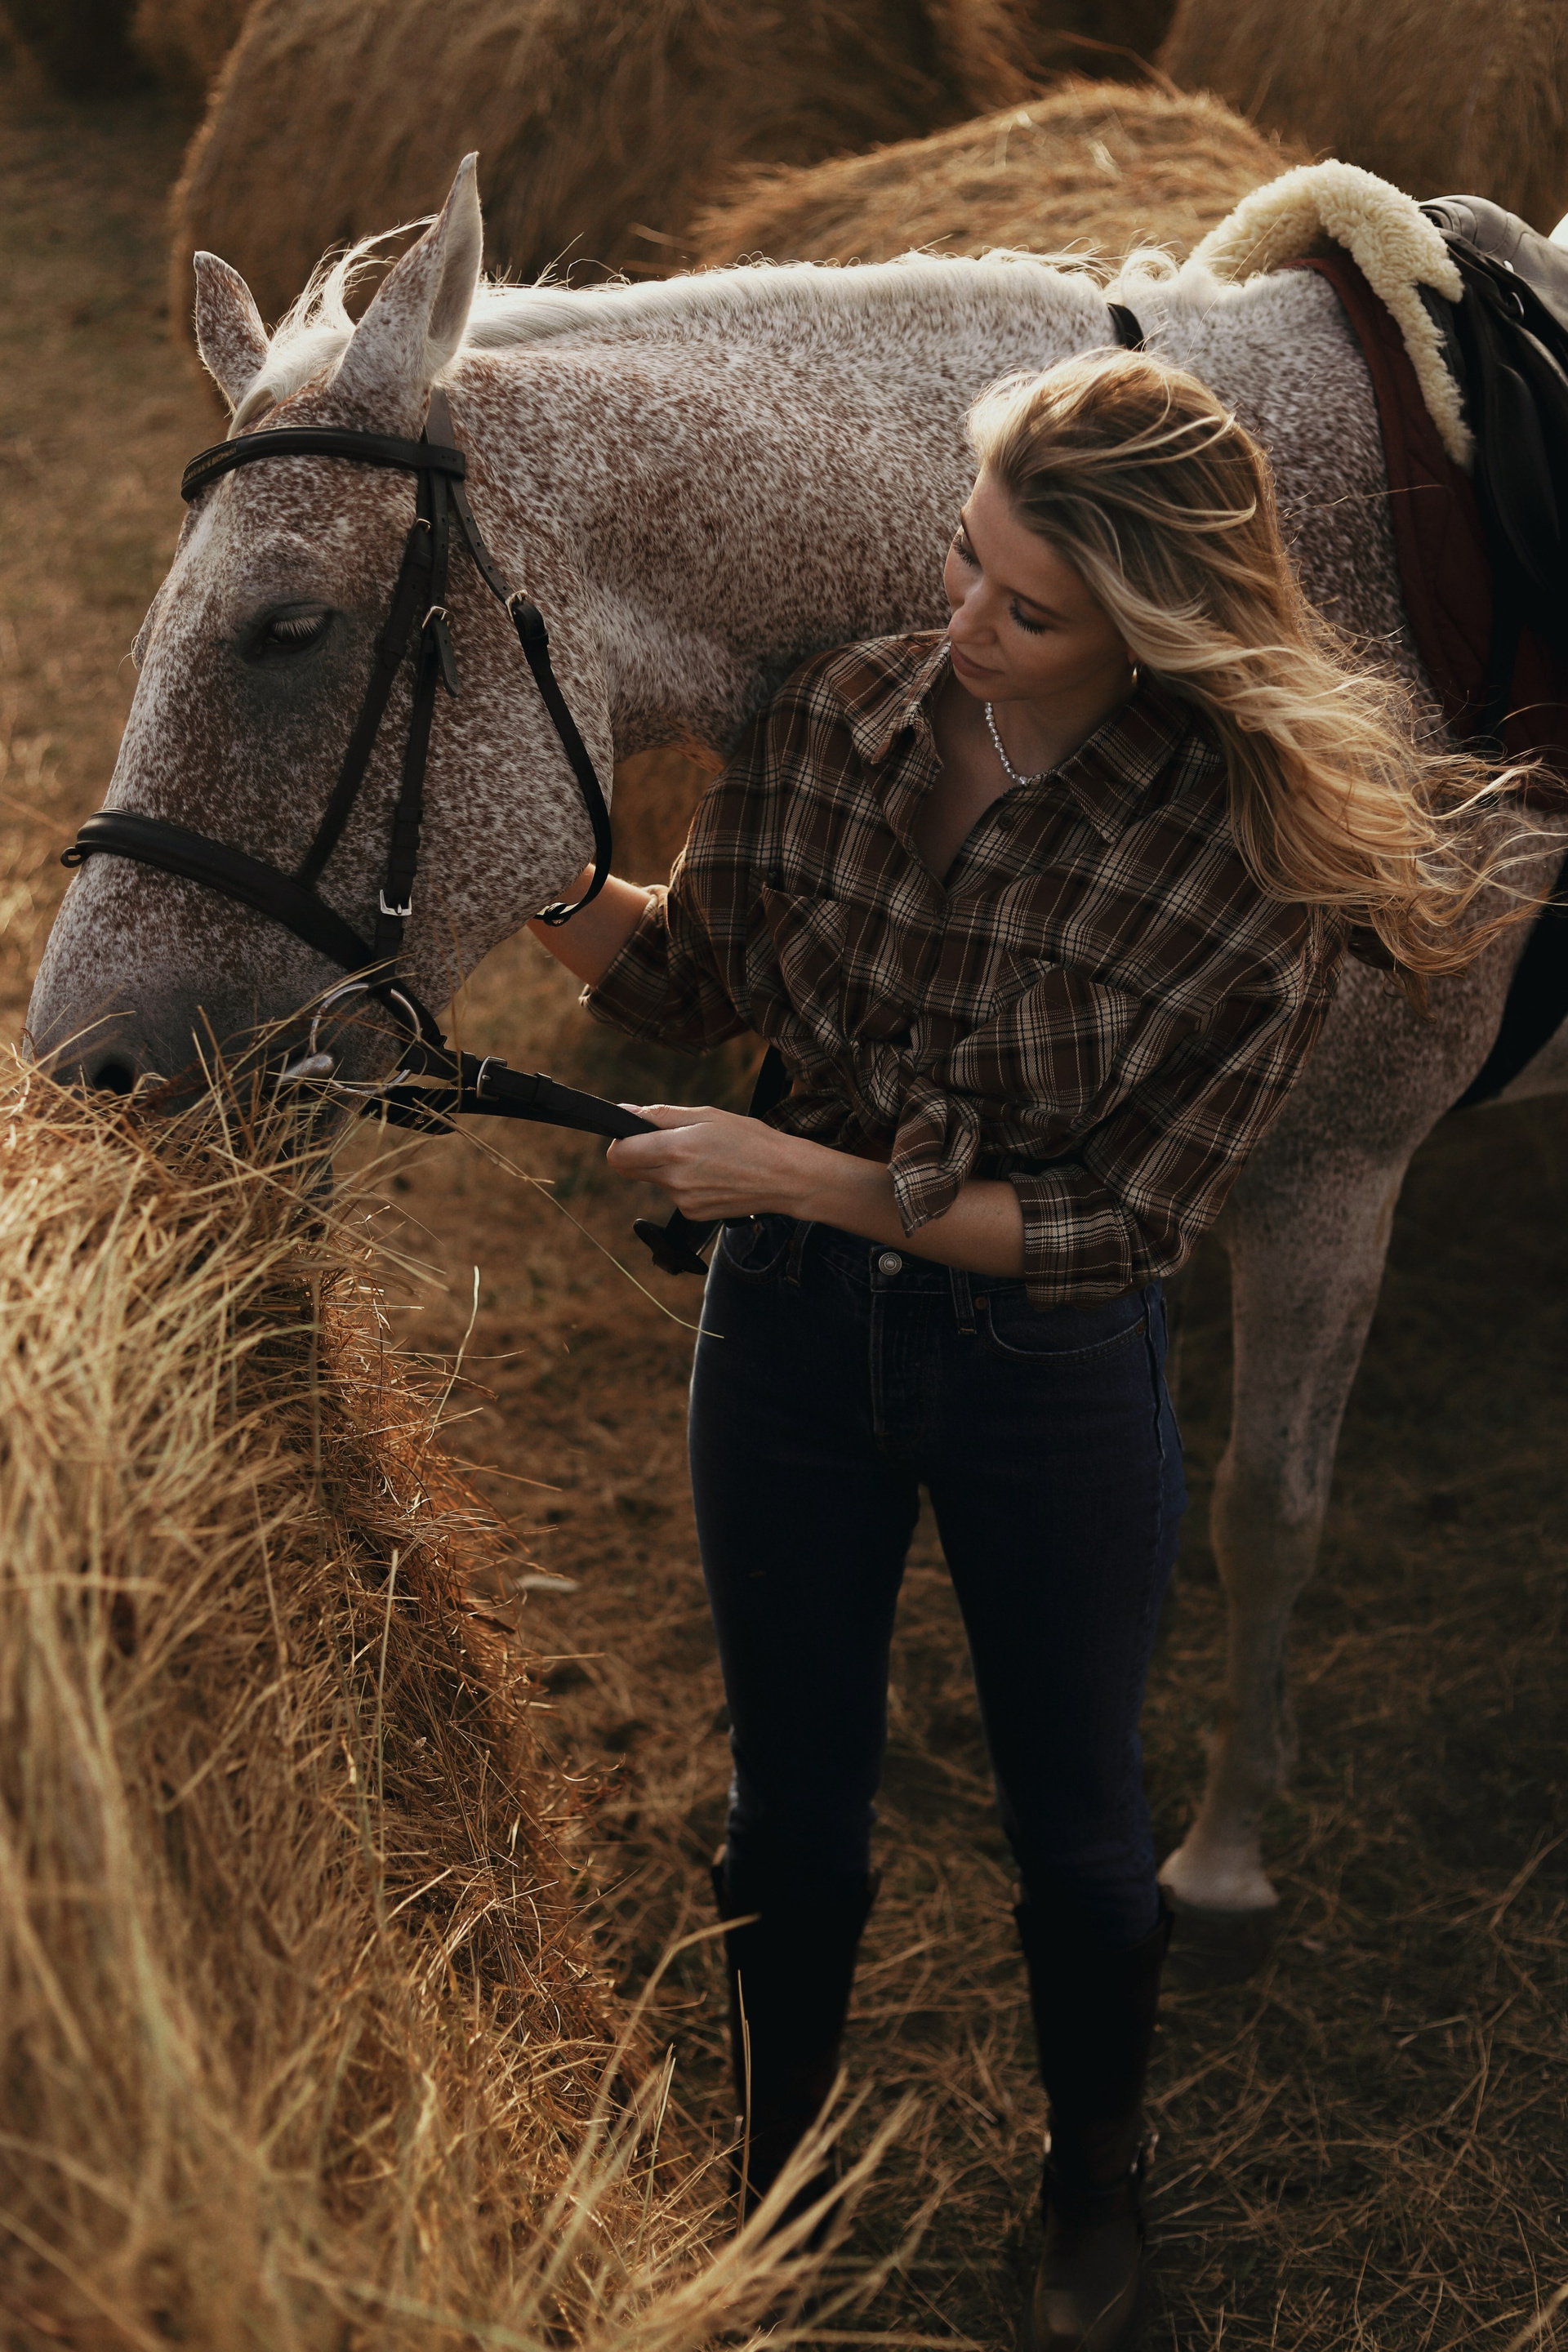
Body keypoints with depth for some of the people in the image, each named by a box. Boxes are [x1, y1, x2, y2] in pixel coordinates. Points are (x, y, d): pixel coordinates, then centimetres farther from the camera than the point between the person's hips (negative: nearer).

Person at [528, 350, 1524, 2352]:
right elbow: (697, 972, 3)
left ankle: (1095, 2188, 47)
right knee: (791, 1807, 19)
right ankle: (769, 2171, 45)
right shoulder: (836, 719, -12)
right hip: (793, 1322, 3)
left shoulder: (1251, 854, -22)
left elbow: (1123, 1220, -19)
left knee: (1073, 1820, 18)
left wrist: (813, 1181, -24)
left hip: (1051, 1375, -3)